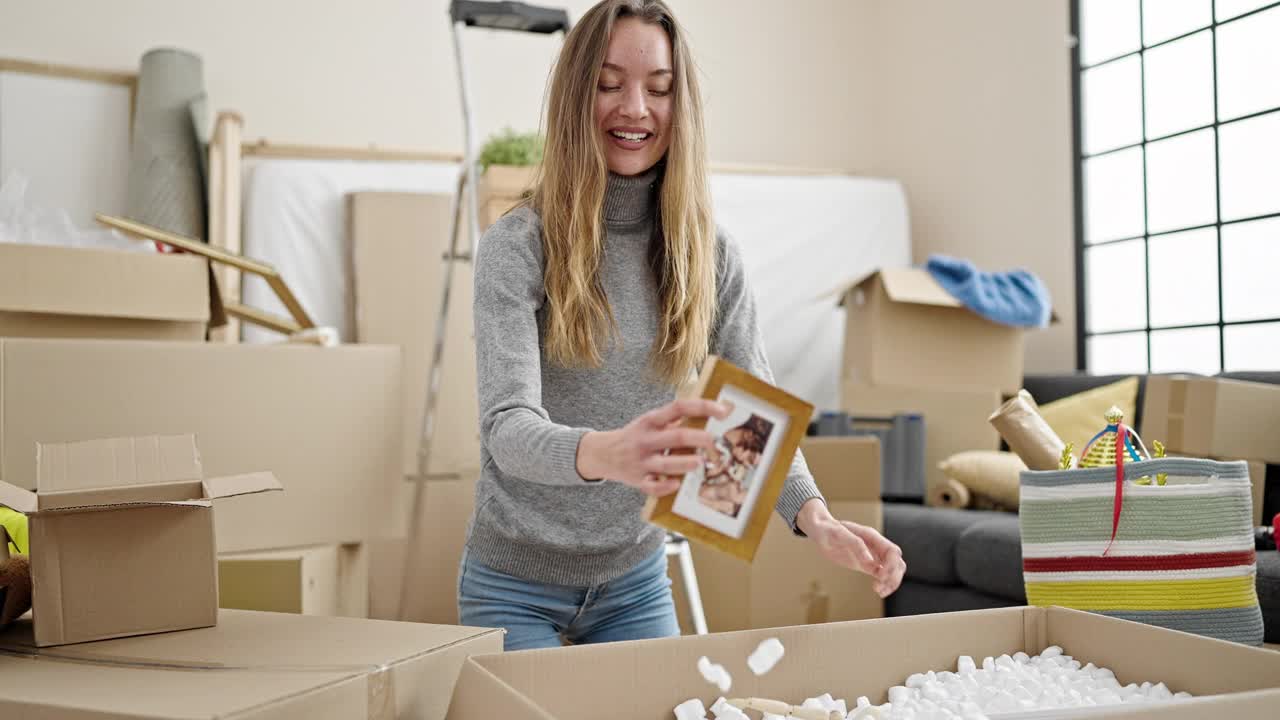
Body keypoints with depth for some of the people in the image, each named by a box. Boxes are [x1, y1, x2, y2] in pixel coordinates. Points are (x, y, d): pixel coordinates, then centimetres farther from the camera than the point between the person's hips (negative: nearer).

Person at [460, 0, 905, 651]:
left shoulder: (711, 258, -3)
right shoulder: (516, 248, -16)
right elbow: (507, 426, -28)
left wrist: (813, 515, -29)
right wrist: (605, 454, -51)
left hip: (636, 583, 4)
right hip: (516, 585, -3)